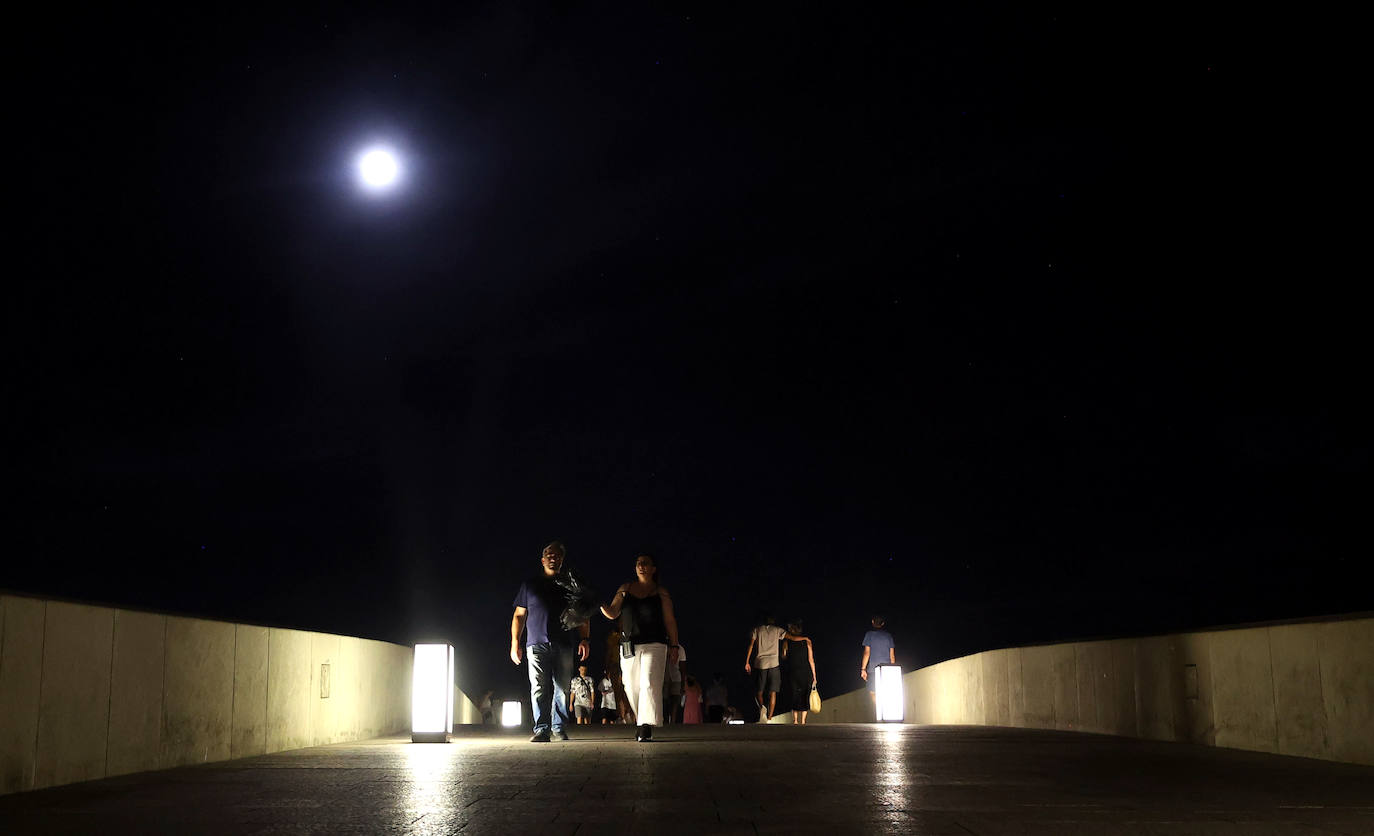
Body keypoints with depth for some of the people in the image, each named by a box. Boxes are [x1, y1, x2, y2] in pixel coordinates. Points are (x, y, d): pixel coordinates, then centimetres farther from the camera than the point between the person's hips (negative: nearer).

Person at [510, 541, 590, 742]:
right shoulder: (530, 585, 15)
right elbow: (519, 616, 15)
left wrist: (584, 640, 1)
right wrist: (515, 643, 7)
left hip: (564, 645, 1)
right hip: (537, 644, -1)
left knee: (562, 688, 0)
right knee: (539, 688, -10)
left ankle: (559, 727, 8)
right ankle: (541, 729, -11)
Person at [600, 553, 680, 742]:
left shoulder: (661, 593, 6)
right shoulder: (625, 589, 13)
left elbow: (670, 621, 7)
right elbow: (612, 613, 11)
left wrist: (674, 646, 1)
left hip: (654, 645, -3)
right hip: (629, 646, 3)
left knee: (649, 683, -17)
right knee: (632, 687, 4)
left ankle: (647, 727, -23)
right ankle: (641, 722, 20)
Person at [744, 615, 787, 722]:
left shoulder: (757, 630, 9)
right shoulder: (777, 630, 8)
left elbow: (750, 646, 0)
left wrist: (746, 662, 1)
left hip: (760, 663, 1)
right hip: (773, 663, -1)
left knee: (760, 692, 10)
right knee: (772, 692, 1)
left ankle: (762, 707, -19)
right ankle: (769, 718, -7)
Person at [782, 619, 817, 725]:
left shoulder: (786, 642, -3)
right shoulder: (807, 641, -3)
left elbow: (784, 656, 9)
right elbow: (811, 659, -3)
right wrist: (814, 676, 1)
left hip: (792, 672, 0)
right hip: (806, 673, 0)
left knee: (794, 696, 13)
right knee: (805, 696, 11)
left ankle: (795, 720, 5)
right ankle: (803, 720, 4)